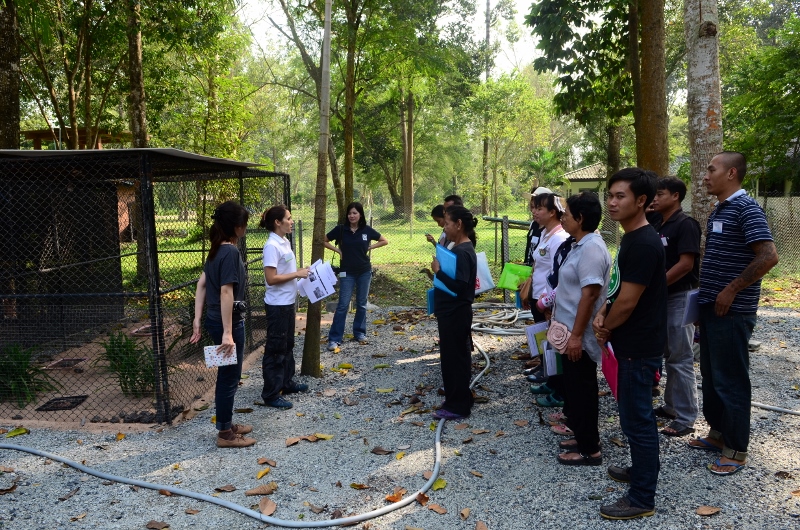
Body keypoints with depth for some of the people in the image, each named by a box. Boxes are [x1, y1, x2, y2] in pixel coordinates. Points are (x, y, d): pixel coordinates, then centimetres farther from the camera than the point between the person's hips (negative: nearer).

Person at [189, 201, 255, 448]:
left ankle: (226, 424, 34)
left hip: (215, 319, 9)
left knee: (226, 375, 20)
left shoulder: (217, 250, 9)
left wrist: (197, 320, 11)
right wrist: (228, 332, -25)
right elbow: (226, 292, -25)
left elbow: (201, 284, 10)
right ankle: (225, 433, 16)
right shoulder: (231, 252, -20)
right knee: (229, 377, 4)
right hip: (228, 321, -9)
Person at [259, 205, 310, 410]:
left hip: (288, 302, 10)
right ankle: (271, 394, 9)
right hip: (277, 305, -10)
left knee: (287, 345, 20)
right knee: (275, 349, 0)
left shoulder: (285, 242, 8)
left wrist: (300, 274, 4)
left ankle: (287, 383, 35)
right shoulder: (272, 246, -20)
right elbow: (271, 278, -24)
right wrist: (297, 274, -19)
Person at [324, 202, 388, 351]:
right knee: (343, 305, -5)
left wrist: (370, 247, -1)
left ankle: (360, 332, 26)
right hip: (347, 272, -2)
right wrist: (338, 250, -5)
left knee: (362, 304, 11)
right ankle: (334, 338, -1)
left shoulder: (367, 230, -3)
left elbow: (384, 241, 9)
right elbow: (324, 241, 4)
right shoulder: (340, 229, -7)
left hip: (364, 271, 2)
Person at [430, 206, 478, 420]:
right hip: (452, 312, 10)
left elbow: (459, 286, -27)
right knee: (456, 356, 18)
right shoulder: (459, 249, 11)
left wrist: (438, 271, -22)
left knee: (454, 357, -1)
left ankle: (457, 406, 10)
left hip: (455, 314, -10)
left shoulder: (463, 252, -21)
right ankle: (460, 399, 30)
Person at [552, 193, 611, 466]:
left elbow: (590, 294, -25)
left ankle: (590, 449, 13)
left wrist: (576, 335, -24)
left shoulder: (591, 247, -21)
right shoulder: (581, 245, 11)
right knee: (575, 388, 18)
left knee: (582, 390, 1)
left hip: (580, 336, -10)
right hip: (571, 332, 10)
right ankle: (583, 437, 31)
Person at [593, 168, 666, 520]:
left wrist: (605, 329, -6)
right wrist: (603, 314, 2)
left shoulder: (643, 244, -23)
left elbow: (628, 300, -23)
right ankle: (645, 469, 39)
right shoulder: (633, 239, 9)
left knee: (635, 418, -1)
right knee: (638, 413, 22)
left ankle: (642, 498, 11)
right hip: (636, 342, 10)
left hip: (639, 346, -10)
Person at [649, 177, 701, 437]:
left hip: (680, 297, -9)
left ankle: (686, 418, 4)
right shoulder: (658, 226, 12)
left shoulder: (685, 224, -13)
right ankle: (672, 406, 27)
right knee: (669, 356, 16)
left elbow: (686, 264, -20)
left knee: (681, 359, -4)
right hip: (662, 297, 9)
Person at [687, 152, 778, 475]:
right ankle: (718, 433, 31)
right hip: (711, 308, 9)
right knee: (711, 375, 17)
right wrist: (705, 293, 14)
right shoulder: (718, 211, 13)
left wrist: (731, 291, -19)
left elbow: (769, 256, -22)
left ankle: (736, 450, 12)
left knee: (731, 380, 0)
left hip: (731, 311, -9)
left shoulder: (746, 208, -14)